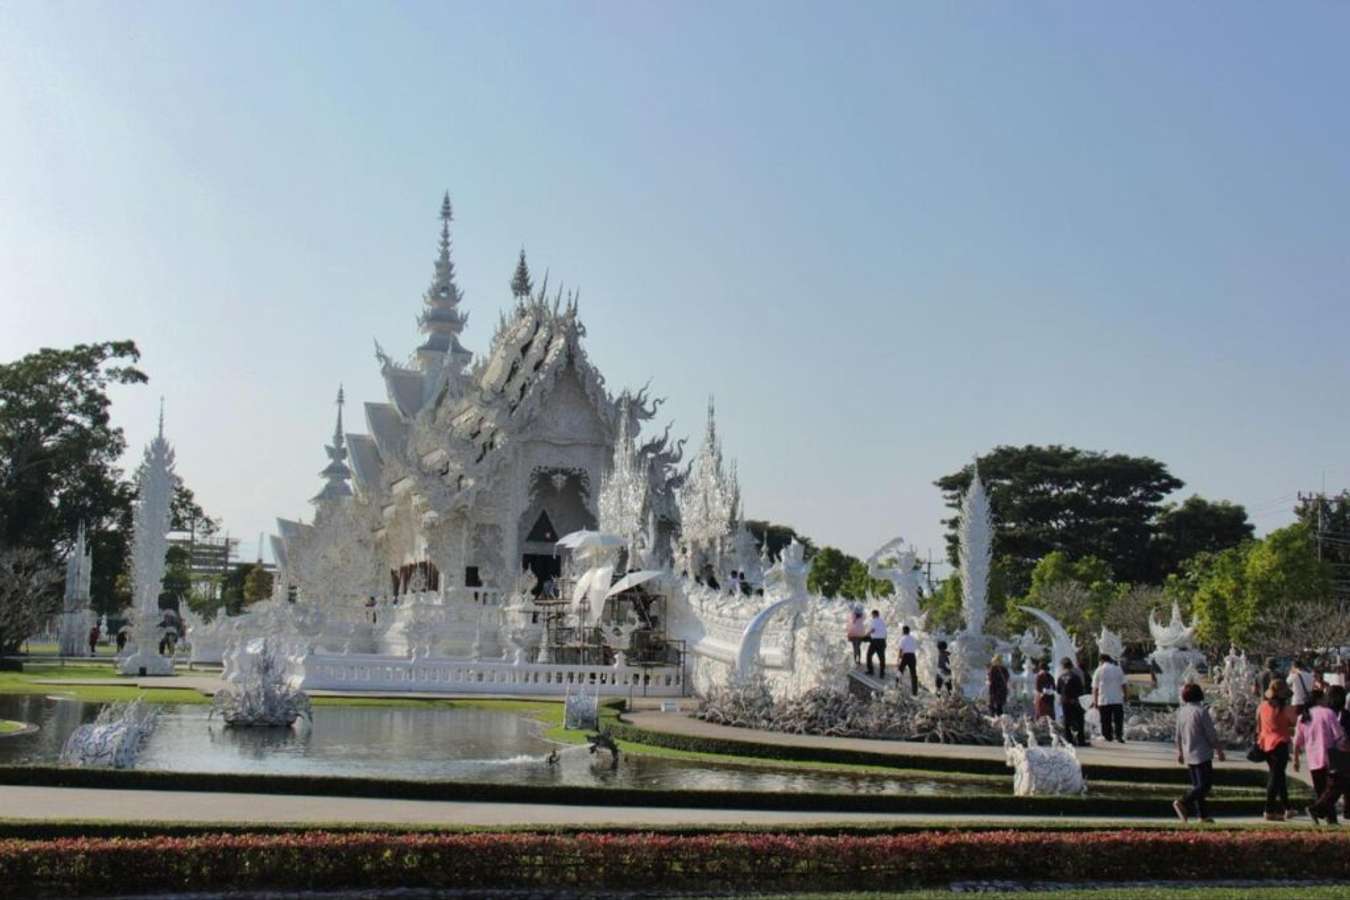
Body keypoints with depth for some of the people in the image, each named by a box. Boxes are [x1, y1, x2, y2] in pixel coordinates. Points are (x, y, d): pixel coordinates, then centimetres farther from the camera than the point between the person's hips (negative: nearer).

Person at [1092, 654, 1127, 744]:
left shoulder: (1099, 671, 0)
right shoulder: (1118, 669, 5)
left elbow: (1095, 688, -1)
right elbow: (1123, 685, 5)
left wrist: (1095, 701, 4)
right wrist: (1125, 696, 14)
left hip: (1104, 700, -1)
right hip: (1117, 699, 1)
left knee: (1106, 720, 6)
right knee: (1118, 719, 2)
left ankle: (1108, 737, 9)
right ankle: (1118, 736, -8)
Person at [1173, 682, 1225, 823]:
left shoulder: (1181, 712, 5)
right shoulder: (1201, 711, -15)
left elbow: (1178, 735, 12)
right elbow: (1211, 734, -12)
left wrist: (1180, 752, 23)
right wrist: (1219, 750, 0)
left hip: (1189, 755, 7)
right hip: (1202, 754, -7)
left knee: (1197, 785, 11)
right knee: (1205, 784, -5)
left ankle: (1203, 815, 10)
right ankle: (1183, 802, -19)